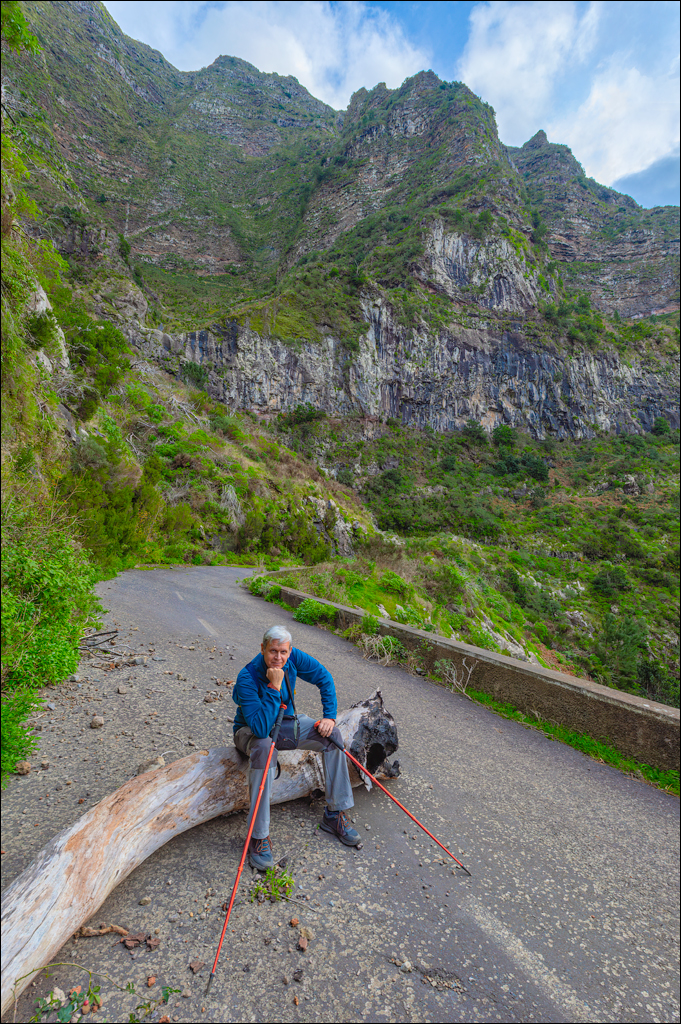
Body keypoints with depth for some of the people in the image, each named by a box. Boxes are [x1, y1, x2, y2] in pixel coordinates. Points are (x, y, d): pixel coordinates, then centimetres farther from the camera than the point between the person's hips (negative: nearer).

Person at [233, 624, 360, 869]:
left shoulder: (294, 658, -18)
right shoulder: (247, 678, -32)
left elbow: (325, 679, -5)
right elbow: (261, 728, -38)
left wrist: (329, 717, -11)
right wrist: (274, 687, -44)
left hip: (286, 723, 5)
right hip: (252, 731, -5)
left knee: (332, 734, -13)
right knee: (264, 748, -39)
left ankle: (335, 814, 2)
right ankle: (259, 837, -23)